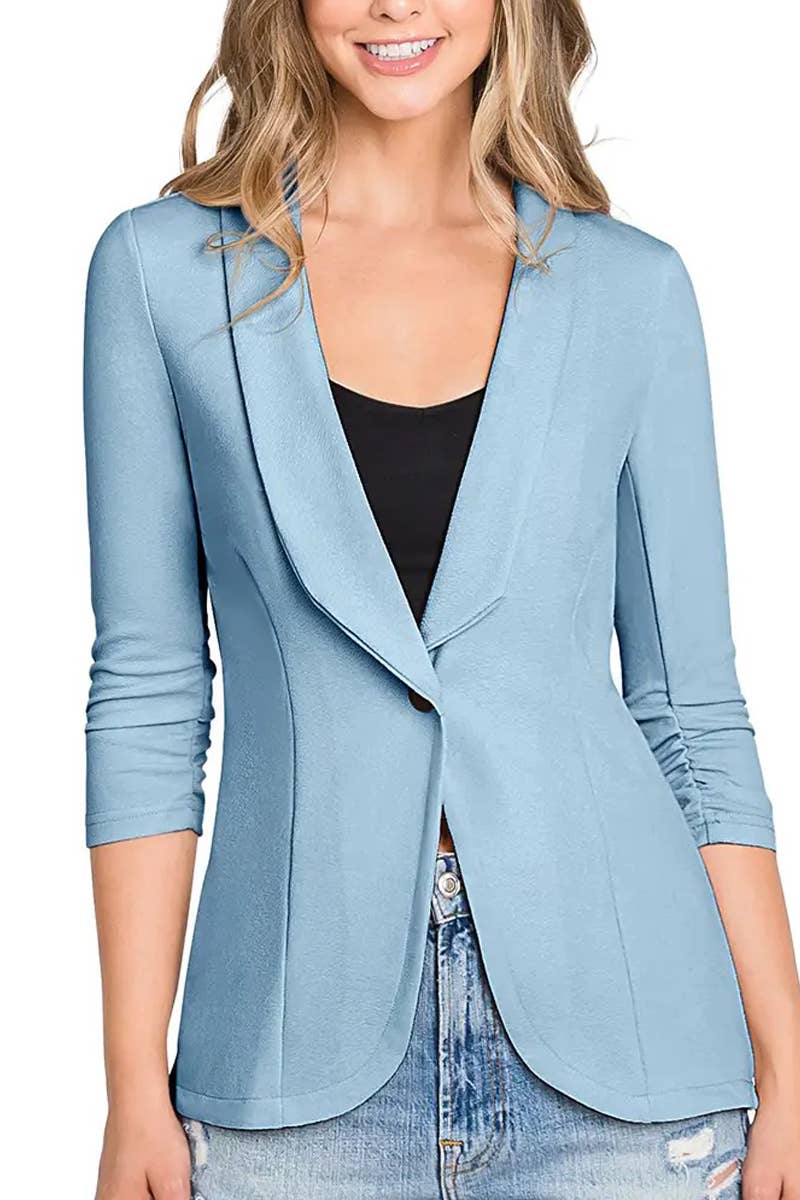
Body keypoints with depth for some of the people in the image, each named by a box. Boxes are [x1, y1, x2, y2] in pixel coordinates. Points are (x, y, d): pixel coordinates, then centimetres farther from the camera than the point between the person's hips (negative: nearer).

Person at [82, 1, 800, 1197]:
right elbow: (148, 694, 1)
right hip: (304, 1055, 0)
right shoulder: (163, 267, 1)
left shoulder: (632, 286, 4)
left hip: (610, 1030, 1)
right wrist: (135, 1093, -2)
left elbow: (692, 707, 6)